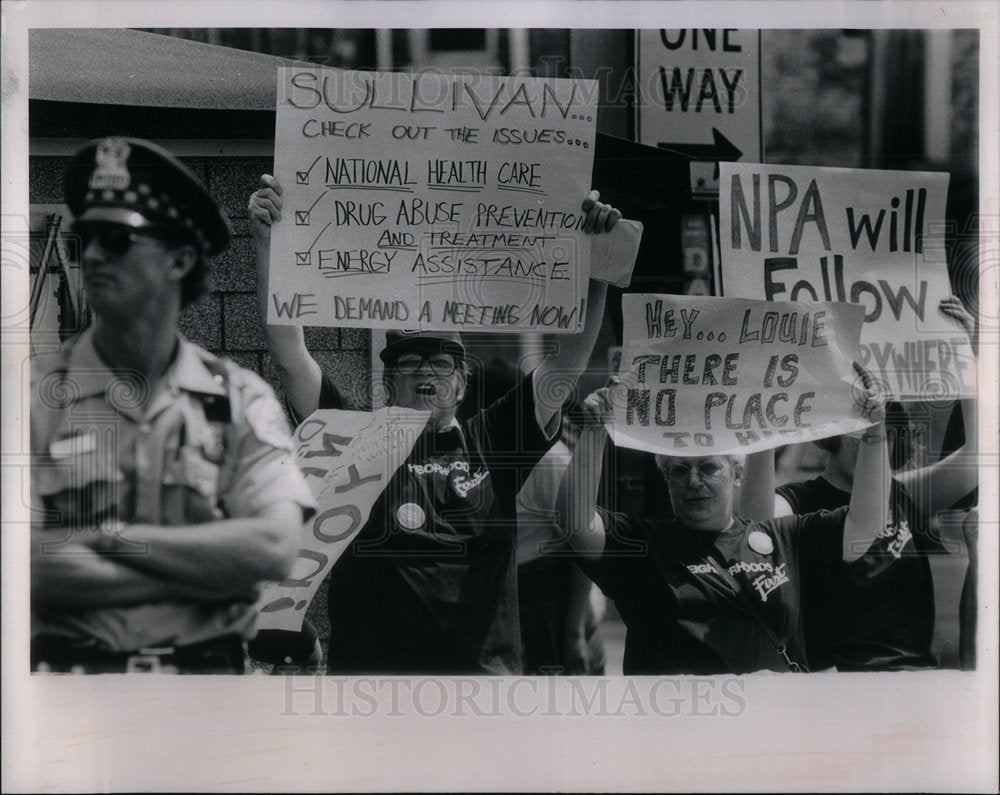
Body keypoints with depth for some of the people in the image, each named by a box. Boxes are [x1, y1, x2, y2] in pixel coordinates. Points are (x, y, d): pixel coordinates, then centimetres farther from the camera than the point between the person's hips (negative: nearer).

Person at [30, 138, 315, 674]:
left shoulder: (241, 400, 6)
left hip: (207, 672, 1)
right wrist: (207, 570, -8)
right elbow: (34, 569, -9)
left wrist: (109, 535, -9)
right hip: (69, 671, -1)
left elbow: (274, 547, -9)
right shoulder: (38, 394, 3)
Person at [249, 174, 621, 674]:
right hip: (368, 667, -1)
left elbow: (569, 360, 10)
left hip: (486, 668, 1)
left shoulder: (492, 443, 15)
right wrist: (267, 244, -1)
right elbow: (288, 355, 6)